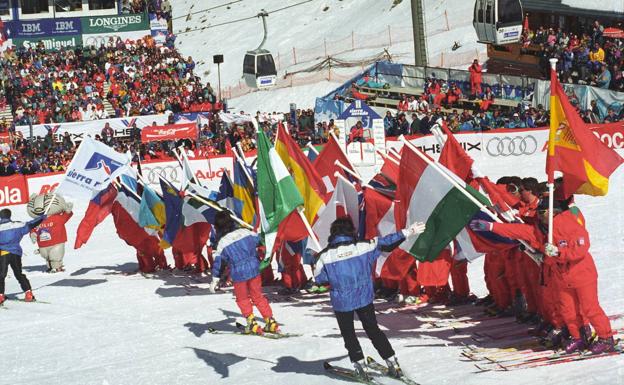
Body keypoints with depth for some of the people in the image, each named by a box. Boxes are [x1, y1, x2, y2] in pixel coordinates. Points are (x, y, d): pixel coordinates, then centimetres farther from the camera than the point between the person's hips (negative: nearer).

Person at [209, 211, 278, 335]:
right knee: (258, 296, 17)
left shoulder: (222, 243, -9)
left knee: (242, 299, 18)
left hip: (238, 274, -3)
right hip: (253, 269, 3)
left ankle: (252, 323, 8)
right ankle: (270, 321, 16)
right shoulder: (244, 232, -1)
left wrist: (215, 280, 0)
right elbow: (257, 239, 18)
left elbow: (218, 262, -6)